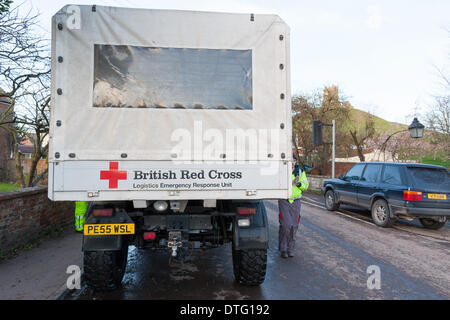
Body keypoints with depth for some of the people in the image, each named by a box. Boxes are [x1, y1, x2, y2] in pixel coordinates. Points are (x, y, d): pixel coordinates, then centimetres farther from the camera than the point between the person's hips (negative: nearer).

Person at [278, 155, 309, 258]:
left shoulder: (301, 172, 8)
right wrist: (291, 182, -23)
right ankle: (283, 249, 4)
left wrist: (299, 183, -13)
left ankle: (290, 248, 18)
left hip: (296, 202, 3)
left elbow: (306, 185, 8)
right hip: (284, 201, -3)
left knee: (294, 226, 5)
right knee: (285, 225, -10)